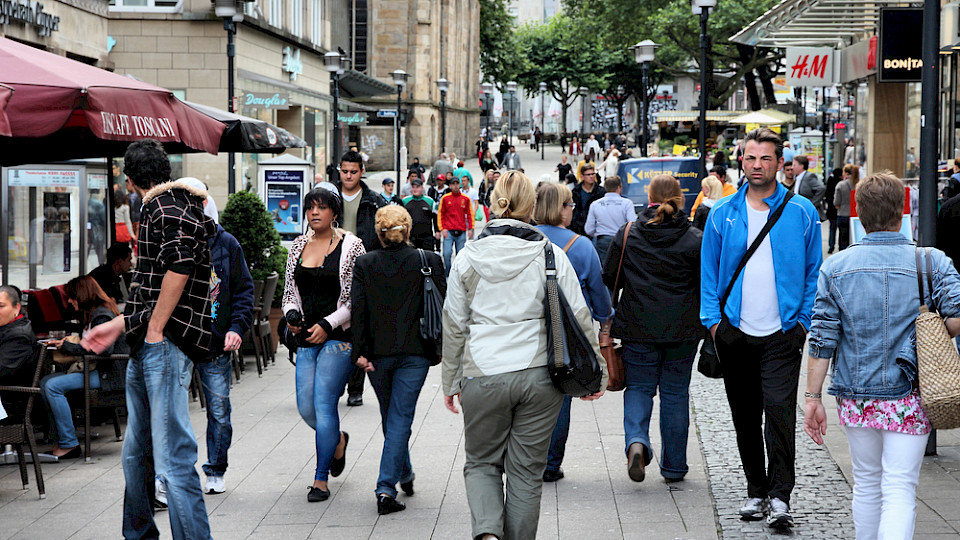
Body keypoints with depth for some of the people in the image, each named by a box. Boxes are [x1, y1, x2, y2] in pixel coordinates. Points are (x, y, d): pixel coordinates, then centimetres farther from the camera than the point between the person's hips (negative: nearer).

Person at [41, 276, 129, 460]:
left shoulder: (102, 316, -14)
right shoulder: (91, 314, 18)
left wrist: (68, 347, -16)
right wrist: (65, 343, 7)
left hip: (107, 375, -11)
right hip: (95, 370, 11)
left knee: (53, 386, -21)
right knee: (45, 382, 1)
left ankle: (69, 443, -15)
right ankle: (59, 441, -3)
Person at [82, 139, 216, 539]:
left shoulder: (166, 203, -7)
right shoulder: (158, 207, 25)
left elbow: (180, 264, -24)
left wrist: (155, 330, -19)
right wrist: (120, 326, 30)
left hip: (167, 343, -11)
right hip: (146, 346, 11)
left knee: (172, 460, -14)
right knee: (136, 454, 18)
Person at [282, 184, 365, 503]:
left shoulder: (350, 246, -5)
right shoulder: (298, 246, 10)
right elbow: (289, 291, 17)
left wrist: (328, 324, -14)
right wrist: (292, 315, -4)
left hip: (339, 336, -5)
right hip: (306, 337, 5)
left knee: (323, 403, -10)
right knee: (306, 407, 3)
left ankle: (321, 479, -1)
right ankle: (337, 440, 35)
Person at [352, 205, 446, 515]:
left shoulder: (364, 264, -1)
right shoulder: (429, 261, -3)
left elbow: (358, 310, -6)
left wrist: (360, 351, -5)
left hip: (378, 352, 2)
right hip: (415, 351, -2)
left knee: (390, 417, 20)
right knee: (400, 418, 0)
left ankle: (405, 475, 38)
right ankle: (386, 489, -9)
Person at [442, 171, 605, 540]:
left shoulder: (468, 257, 0)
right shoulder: (551, 256, -3)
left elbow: (453, 325, 5)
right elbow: (579, 319, 0)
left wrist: (451, 382, 15)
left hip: (483, 376, 0)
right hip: (539, 376, 0)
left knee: (481, 462, 14)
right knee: (526, 470, 10)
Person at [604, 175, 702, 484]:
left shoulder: (627, 236, -2)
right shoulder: (695, 240, -4)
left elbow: (609, 281, 4)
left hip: (637, 328, 0)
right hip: (682, 330, 0)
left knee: (639, 386, 11)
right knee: (675, 392, 10)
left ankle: (636, 441, -17)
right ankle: (674, 467, 16)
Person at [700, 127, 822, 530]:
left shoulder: (801, 212, 1)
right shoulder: (722, 214, 6)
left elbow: (814, 270, 6)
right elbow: (709, 271, 11)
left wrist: (804, 319, -3)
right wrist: (712, 319, 1)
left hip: (783, 333, -3)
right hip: (735, 331, 3)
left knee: (779, 411, -13)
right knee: (745, 417, 9)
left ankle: (779, 497, -9)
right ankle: (756, 490, 21)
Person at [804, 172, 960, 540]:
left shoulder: (836, 267, 0)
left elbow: (822, 338, -2)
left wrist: (813, 397, 2)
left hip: (855, 397, 2)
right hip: (908, 398, -2)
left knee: (866, 483, 18)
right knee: (900, 489, -3)